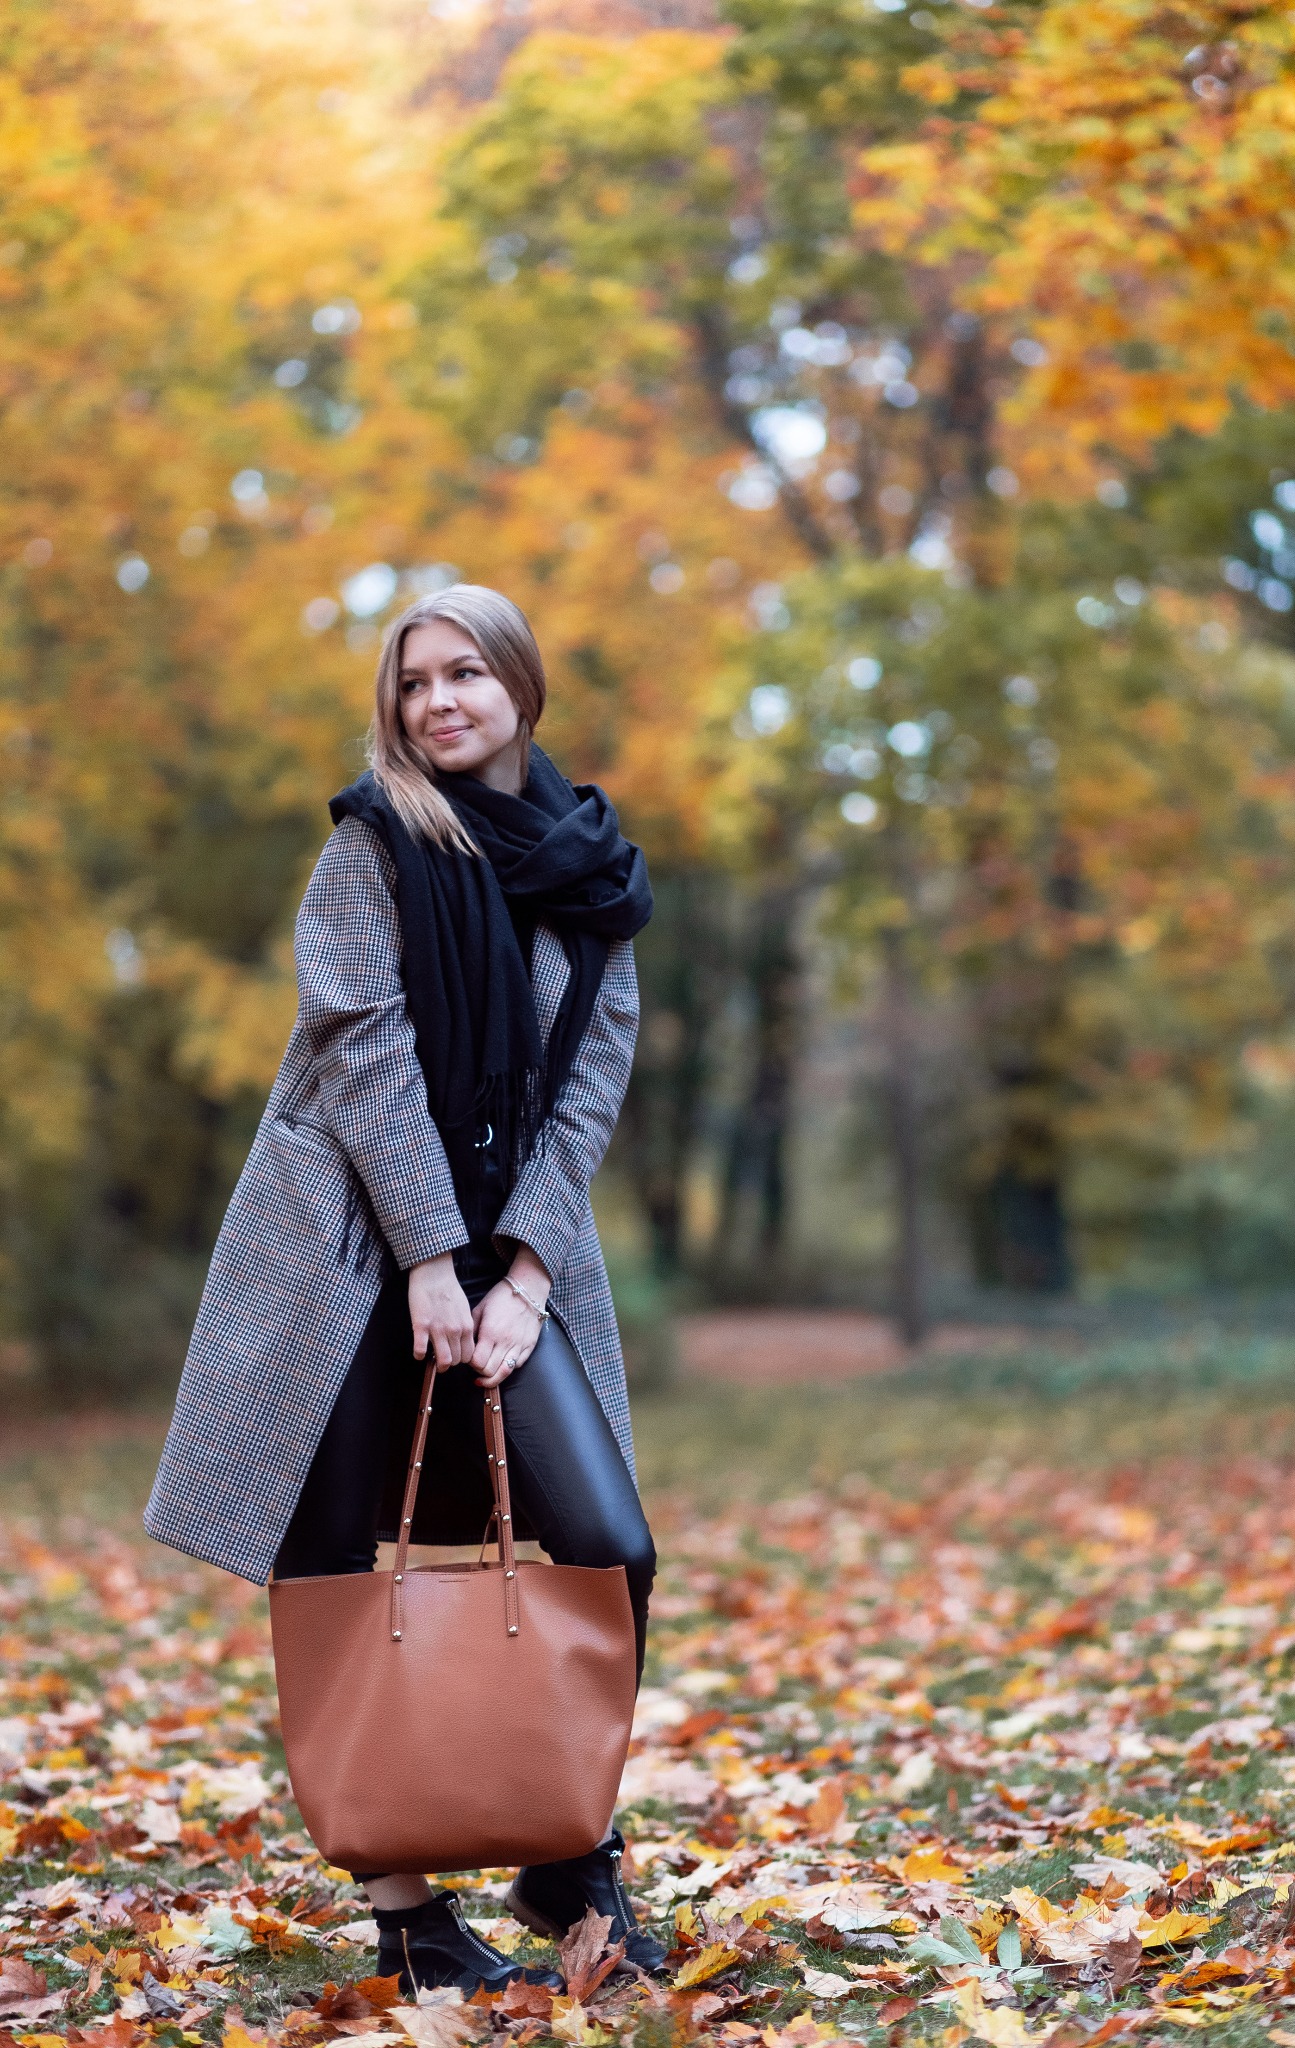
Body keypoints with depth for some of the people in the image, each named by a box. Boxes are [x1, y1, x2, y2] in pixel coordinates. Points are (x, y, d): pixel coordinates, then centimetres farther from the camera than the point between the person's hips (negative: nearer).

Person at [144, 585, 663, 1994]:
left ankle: (567, 1857, 9)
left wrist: (525, 1267, -9)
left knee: (605, 1548, -9)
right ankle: (402, 1898, 9)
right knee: (355, 1582, -2)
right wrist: (430, 1258, -15)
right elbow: (368, 1050, -9)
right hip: (354, 1243, -3)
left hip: (513, 1254, 3)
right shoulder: (374, 845, -1)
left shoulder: (591, 875, 9)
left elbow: (593, 1074, 3)